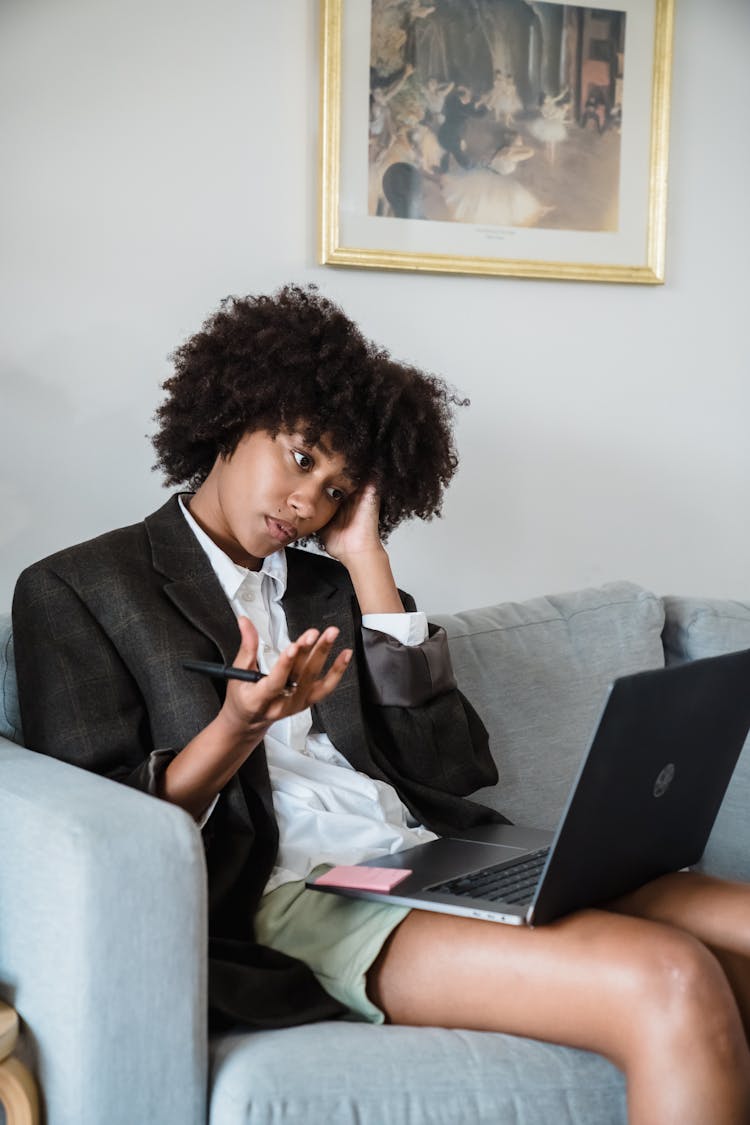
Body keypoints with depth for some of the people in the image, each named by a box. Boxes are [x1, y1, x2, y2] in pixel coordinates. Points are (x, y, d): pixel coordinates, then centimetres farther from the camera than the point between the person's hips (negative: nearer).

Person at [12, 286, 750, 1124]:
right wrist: (236, 732, -18)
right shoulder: (77, 589, 8)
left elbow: (453, 769, 8)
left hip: (447, 866, 6)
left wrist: (366, 561, 9)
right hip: (300, 899, -6)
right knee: (673, 986, -28)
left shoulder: (327, 587, 23)